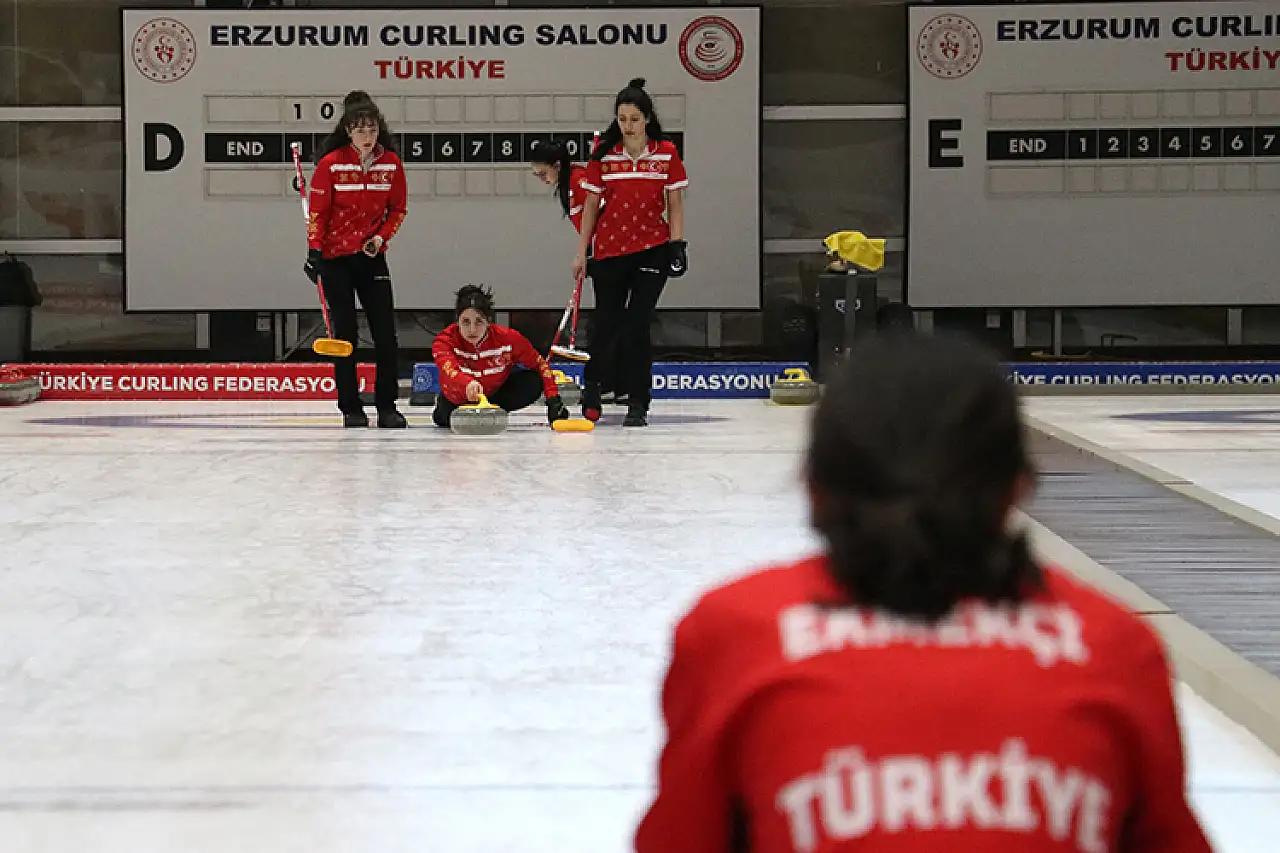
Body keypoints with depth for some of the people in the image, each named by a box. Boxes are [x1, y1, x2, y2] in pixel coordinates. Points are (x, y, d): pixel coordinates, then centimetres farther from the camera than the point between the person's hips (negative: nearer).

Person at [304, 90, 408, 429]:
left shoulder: (391, 163, -2)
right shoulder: (331, 163, -11)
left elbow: (398, 208, 8)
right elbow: (317, 211, -7)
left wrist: (381, 237, -7)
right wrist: (314, 250, -13)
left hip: (372, 258, 3)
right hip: (335, 258, -3)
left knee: (386, 333, -2)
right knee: (346, 333, -1)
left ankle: (386, 407, 6)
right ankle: (351, 408, 6)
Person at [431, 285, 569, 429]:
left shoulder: (507, 337, -28)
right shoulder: (444, 341, -33)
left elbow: (539, 364, -15)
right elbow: (449, 371, -54)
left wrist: (553, 399, -24)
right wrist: (468, 384, -76)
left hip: (497, 389, -3)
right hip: (459, 399, 3)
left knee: (533, 383, -23)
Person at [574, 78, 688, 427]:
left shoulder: (666, 153, -1)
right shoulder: (603, 154, -1)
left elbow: (675, 203, 3)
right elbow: (591, 205, 4)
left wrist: (677, 244, -5)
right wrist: (582, 251, 3)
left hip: (652, 250, -1)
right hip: (609, 251, 1)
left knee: (637, 326, -7)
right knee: (606, 322, 6)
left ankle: (638, 403, 1)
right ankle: (591, 387, 32)